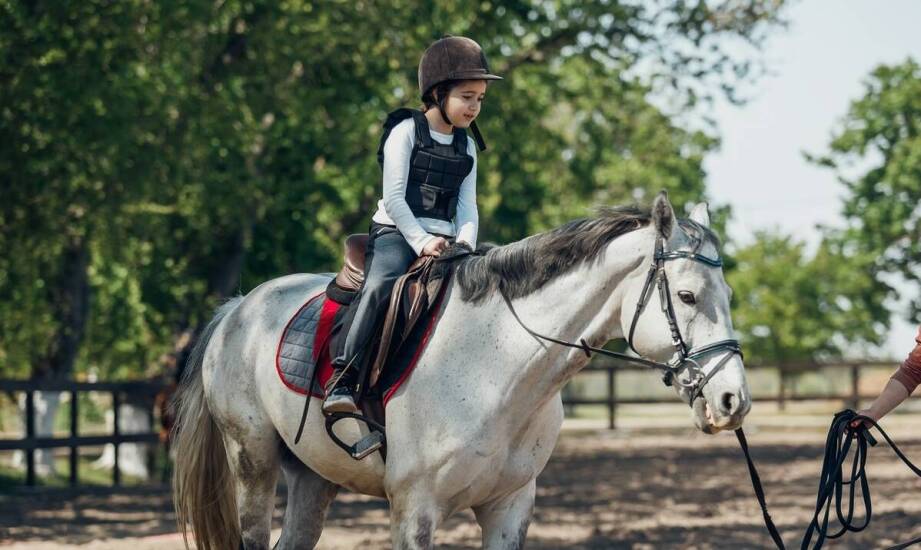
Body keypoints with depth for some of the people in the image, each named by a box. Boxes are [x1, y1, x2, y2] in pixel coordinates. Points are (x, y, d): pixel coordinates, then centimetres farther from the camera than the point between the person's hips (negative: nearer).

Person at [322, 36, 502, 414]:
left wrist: (465, 246, -9)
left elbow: (467, 207, 11)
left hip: (444, 241, 6)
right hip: (395, 232, -6)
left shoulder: (467, 147, 16)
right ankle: (341, 380, -38)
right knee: (380, 284, -33)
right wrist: (421, 242, -19)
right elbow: (393, 198, -9)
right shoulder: (407, 131, -1)